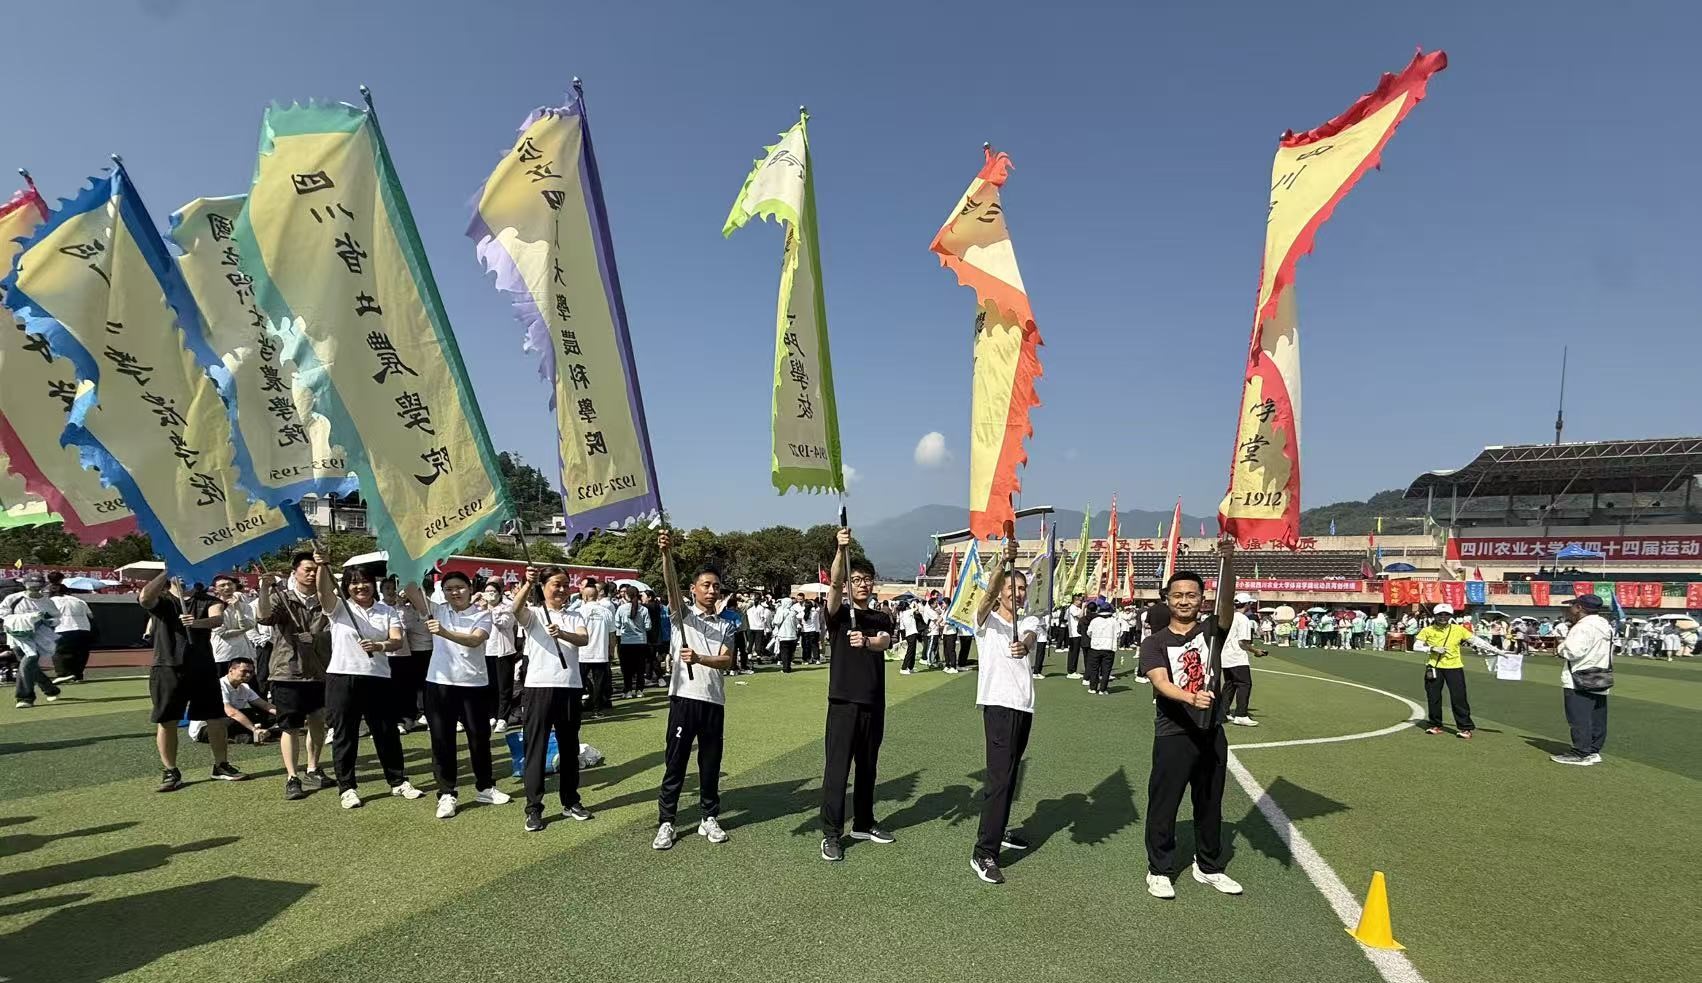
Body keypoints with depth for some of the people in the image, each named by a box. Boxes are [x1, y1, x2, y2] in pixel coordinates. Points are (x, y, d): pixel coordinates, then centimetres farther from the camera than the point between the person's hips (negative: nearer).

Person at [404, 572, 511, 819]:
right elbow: (410, 589, -7)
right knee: (442, 740, 4)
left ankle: (485, 787, 26)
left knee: (480, 738, 10)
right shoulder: (438, 610, 4)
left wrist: (445, 632, -36)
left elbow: (474, 640, -22)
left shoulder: (482, 615, -3)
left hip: (474, 684, -1)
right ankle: (447, 794, 15)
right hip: (440, 683, 1)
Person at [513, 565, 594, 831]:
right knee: (536, 747, 0)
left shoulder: (574, 616, 10)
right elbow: (516, 610, -24)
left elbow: (584, 639, -10)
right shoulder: (533, 613, 1)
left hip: (570, 688, 4)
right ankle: (533, 808, 9)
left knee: (569, 747, 13)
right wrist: (527, 584, -42)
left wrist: (562, 634, -32)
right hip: (539, 687, -3)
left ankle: (570, 801, 25)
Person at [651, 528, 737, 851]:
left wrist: (699, 658, -21)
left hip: (714, 700, 3)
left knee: (710, 762, 11)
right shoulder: (683, 612, 3)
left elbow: (727, 662, -1)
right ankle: (666, 823, 11)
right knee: (675, 762, 2)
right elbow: (671, 586, -17)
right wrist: (666, 554, -35)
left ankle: (709, 818, 23)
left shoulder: (724, 626, 12)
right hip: (684, 697, -3)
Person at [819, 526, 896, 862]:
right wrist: (842, 550, -39)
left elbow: (885, 642, -13)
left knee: (867, 767, 15)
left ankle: (863, 824, 29)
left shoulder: (882, 619, 9)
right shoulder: (839, 613, -1)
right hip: (843, 701, -4)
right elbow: (834, 584, -22)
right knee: (837, 767, -3)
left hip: (874, 702, 4)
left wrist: (866, 641, -36)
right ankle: (831, 834, 5)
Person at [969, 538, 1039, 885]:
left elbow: (1031, 637, -14)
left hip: (1024, 705, 6)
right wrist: (1004, 562, -43)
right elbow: (988, 592, -25)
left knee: (1010, 773, 17)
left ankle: (999, 829, 34)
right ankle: (984, 853, -10)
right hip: (998, 703, -6)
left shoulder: (1029, 621, 11)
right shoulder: (986, 619, -3)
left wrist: (1024, 645, -39)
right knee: (1000, 776, -12)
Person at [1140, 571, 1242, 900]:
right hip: (1173, 734, -3)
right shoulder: (1154, 643, -3)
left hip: (1212, 733, 3)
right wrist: (1191, 698, -40)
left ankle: (1209, 867, 34)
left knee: (1210, 804, 16)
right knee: (1164, 804, 5)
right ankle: (1159, 870, 21)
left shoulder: (1210, 631, 3)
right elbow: (1161, 683, -19)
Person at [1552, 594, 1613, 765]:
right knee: (1597, 719, 12)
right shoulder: (1605, 625, 14)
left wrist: (1560, 648, -6)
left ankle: (1581, 754, -3)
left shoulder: (1584, 627, -17)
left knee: (1579, 719, -5)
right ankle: (1593, 751, 19)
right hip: (1599, 680, 10)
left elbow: (1574, 651, -25)